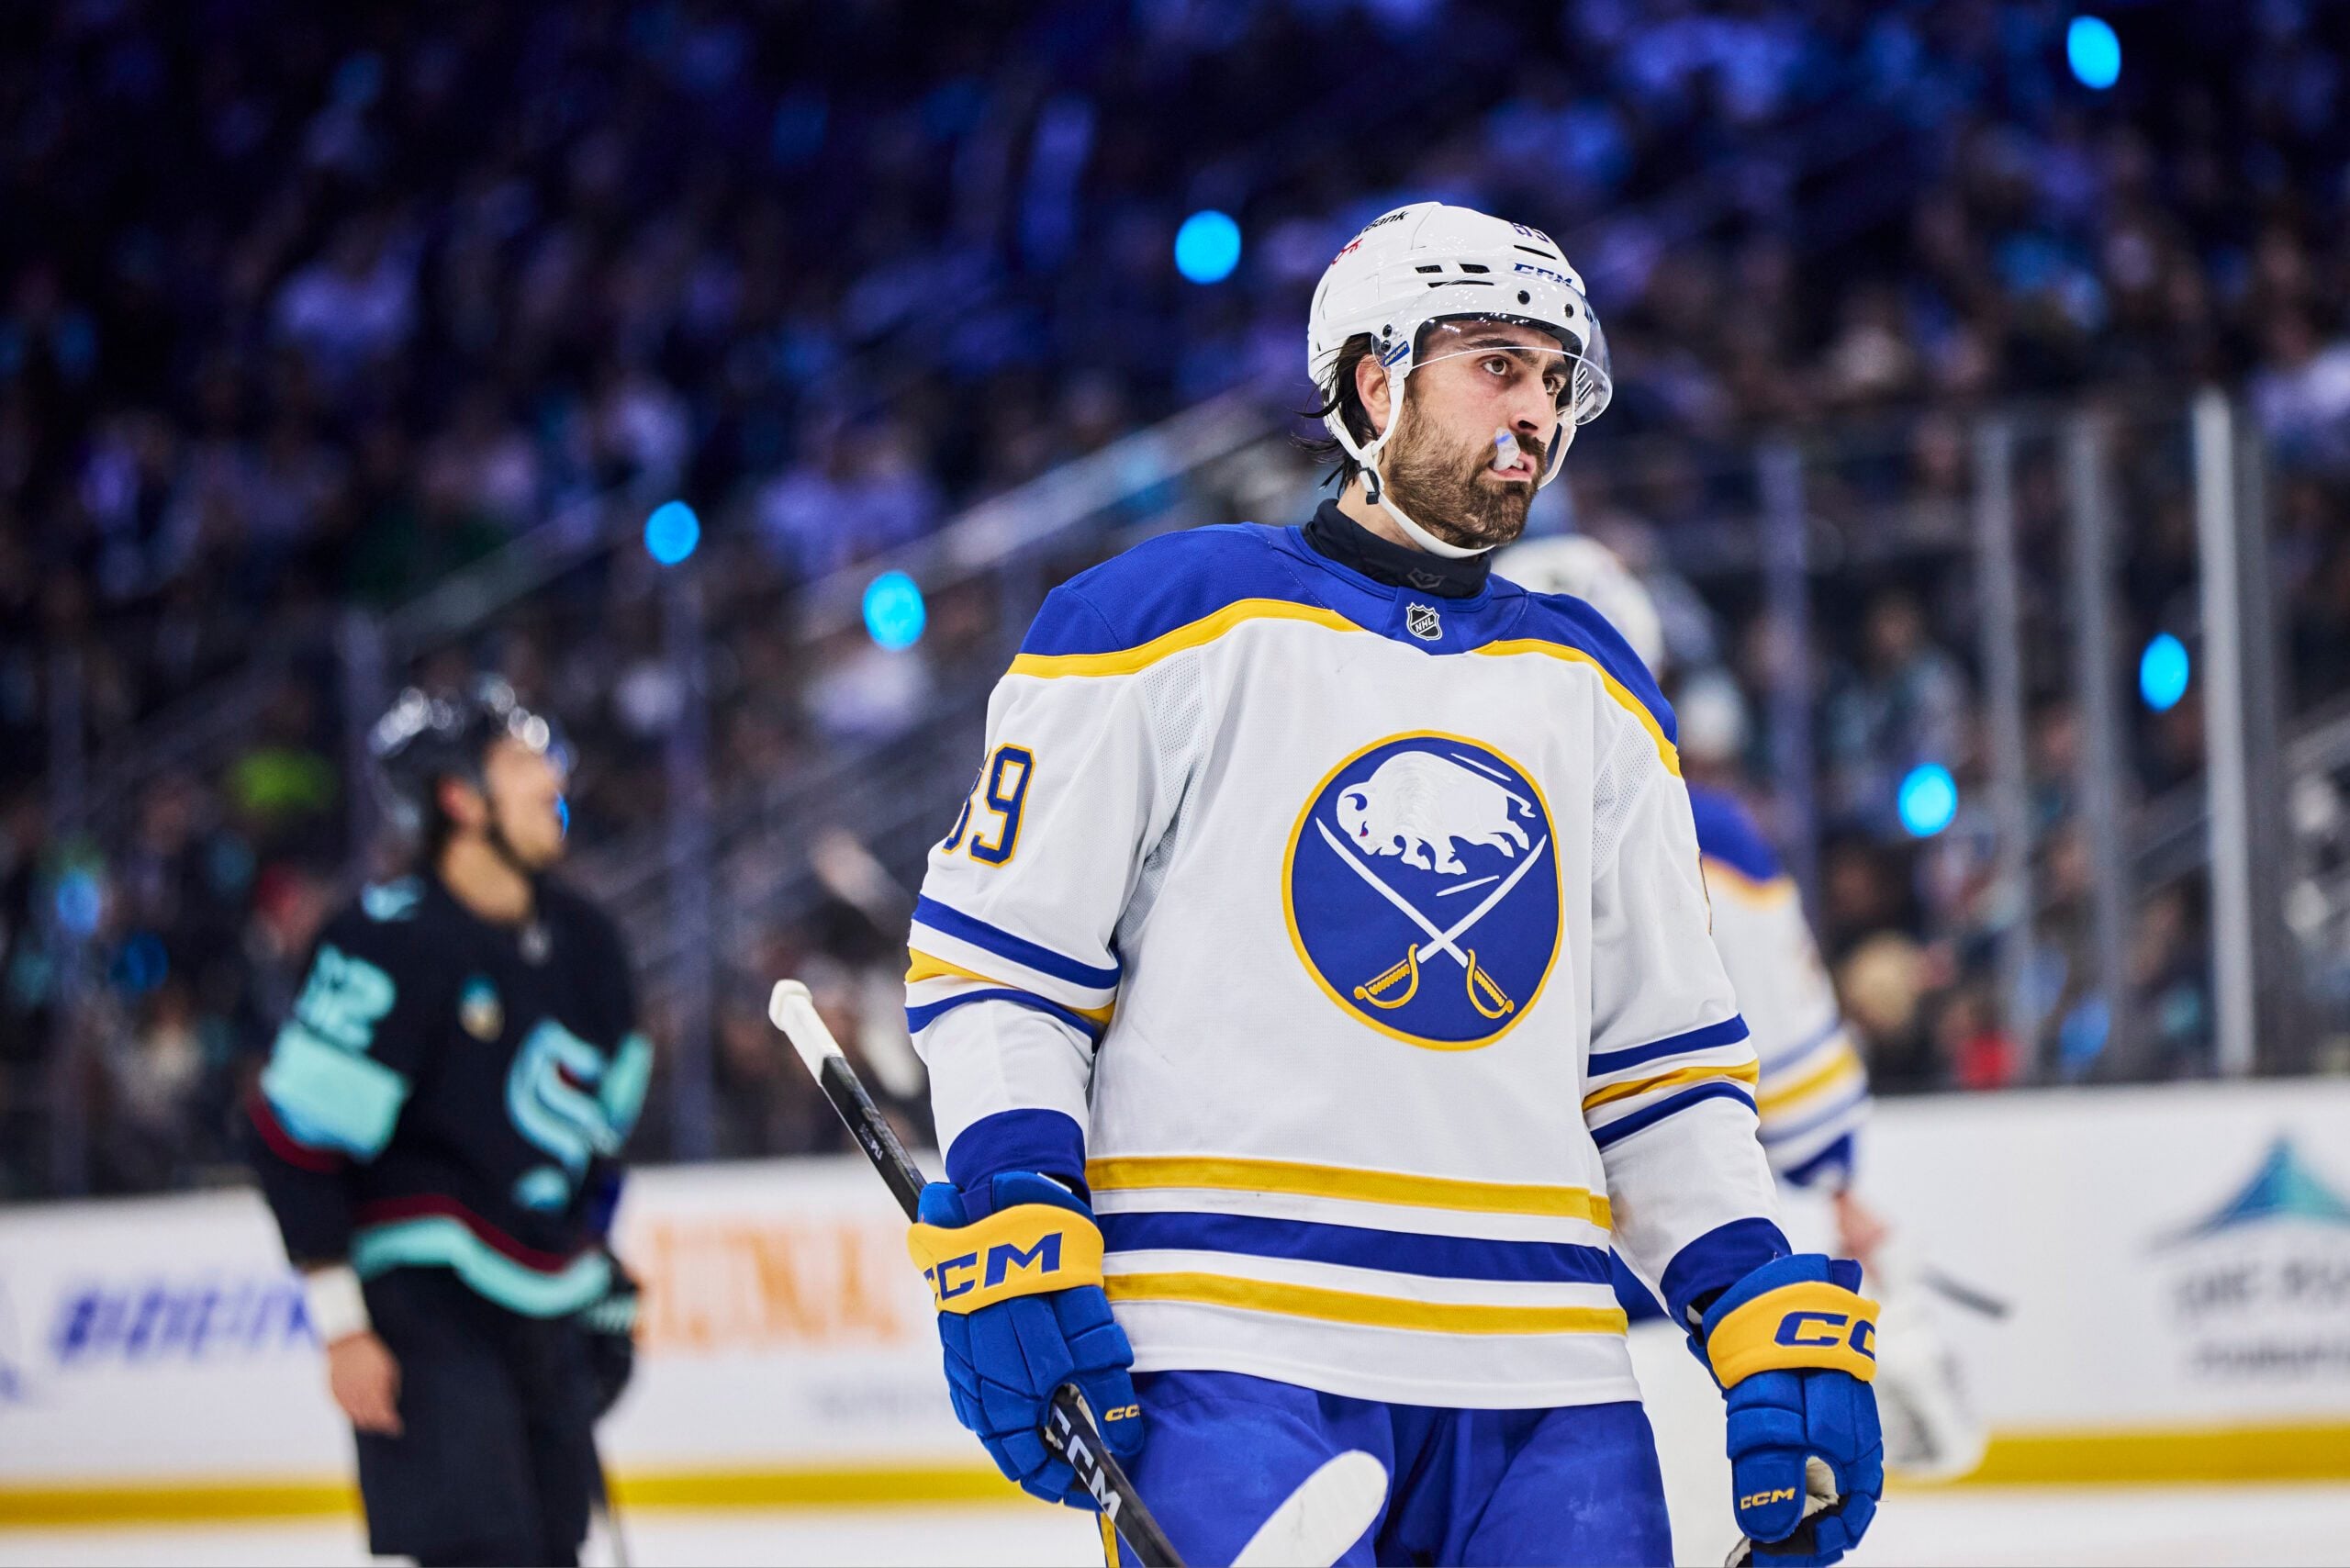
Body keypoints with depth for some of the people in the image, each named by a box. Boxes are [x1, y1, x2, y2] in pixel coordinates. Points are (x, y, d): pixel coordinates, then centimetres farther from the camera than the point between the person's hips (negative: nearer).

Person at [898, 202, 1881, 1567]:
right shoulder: (1168, 623, 3)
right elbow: (991, 957, 2)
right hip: (1225, 1351, -5)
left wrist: (1775, 1313, 7)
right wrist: (1010, 1231, -11)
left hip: (1543, 1376, 5)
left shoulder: (1599, 693, 19)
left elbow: (1664, 1058, 20)